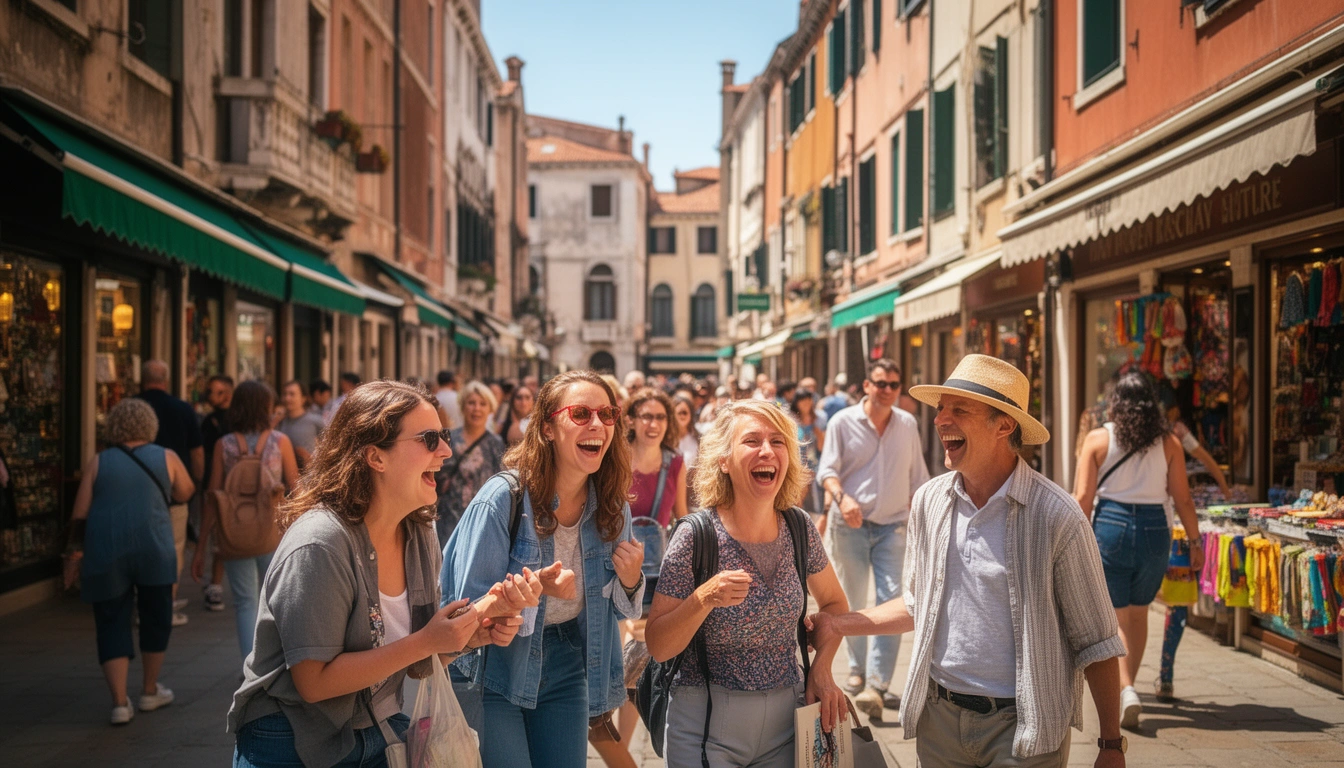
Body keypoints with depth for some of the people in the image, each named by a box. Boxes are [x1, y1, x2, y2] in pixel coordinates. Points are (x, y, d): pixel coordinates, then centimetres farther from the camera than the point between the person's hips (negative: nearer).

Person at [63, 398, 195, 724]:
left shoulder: (98, 462, 8)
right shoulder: (166, 458, 7)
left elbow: (80, 515, 4)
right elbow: (185, 493, 20)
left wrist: (75, 553, 10)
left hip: (104, 552, 0)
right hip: (153, 548, 0)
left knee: (112, 626, 7)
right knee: (155, 618, 17)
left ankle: (120, 703, 1)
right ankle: (151, 691, 27)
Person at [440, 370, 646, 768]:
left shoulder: (613, 507, -4)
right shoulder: (503, 499, -20)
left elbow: (616, 608, 7)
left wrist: (630, 583, -16)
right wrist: (534, 588, -32)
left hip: (565, 671, 5)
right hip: (493, 672, -4)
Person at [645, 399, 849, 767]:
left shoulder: (800, 529, -6)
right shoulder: (695, 537, -16)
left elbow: (834, 602, 12)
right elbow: (658, 647, -14)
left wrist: (821, 668, -3)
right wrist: (704, 598, -30)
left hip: (787, 719, 4)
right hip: (705, 726, -3)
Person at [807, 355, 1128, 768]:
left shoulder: (1056, 516, -14)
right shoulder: (929, 501, 1)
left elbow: (1095, 643, -7)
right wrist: (840, 625, 4)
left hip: (1023, 729, -4)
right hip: (939, 718, 5)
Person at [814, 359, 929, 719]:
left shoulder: (908, 425, 8)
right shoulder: (843, 422, -2)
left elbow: (918, 477, 15)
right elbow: (827, 469, -7)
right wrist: (840, 497, -26)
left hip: (892, 526, 2)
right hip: (850, 526, -1)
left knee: (892, 600, -11)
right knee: (853, 603, 8)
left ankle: (877, 685, -12)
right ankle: (857, 670, 28)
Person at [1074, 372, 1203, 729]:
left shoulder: (1097, 439, -2)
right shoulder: (1168, 442, 2)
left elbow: (1083, 498, -6)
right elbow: (1183, 499, 2)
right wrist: (1195, 542, 11)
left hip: (1110, 526, -2)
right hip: (1154, 529, 2)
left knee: (1113, 617, 6)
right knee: (1137, 613, 20)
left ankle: (1125, 690, -12)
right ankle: (1126, 685, 30)